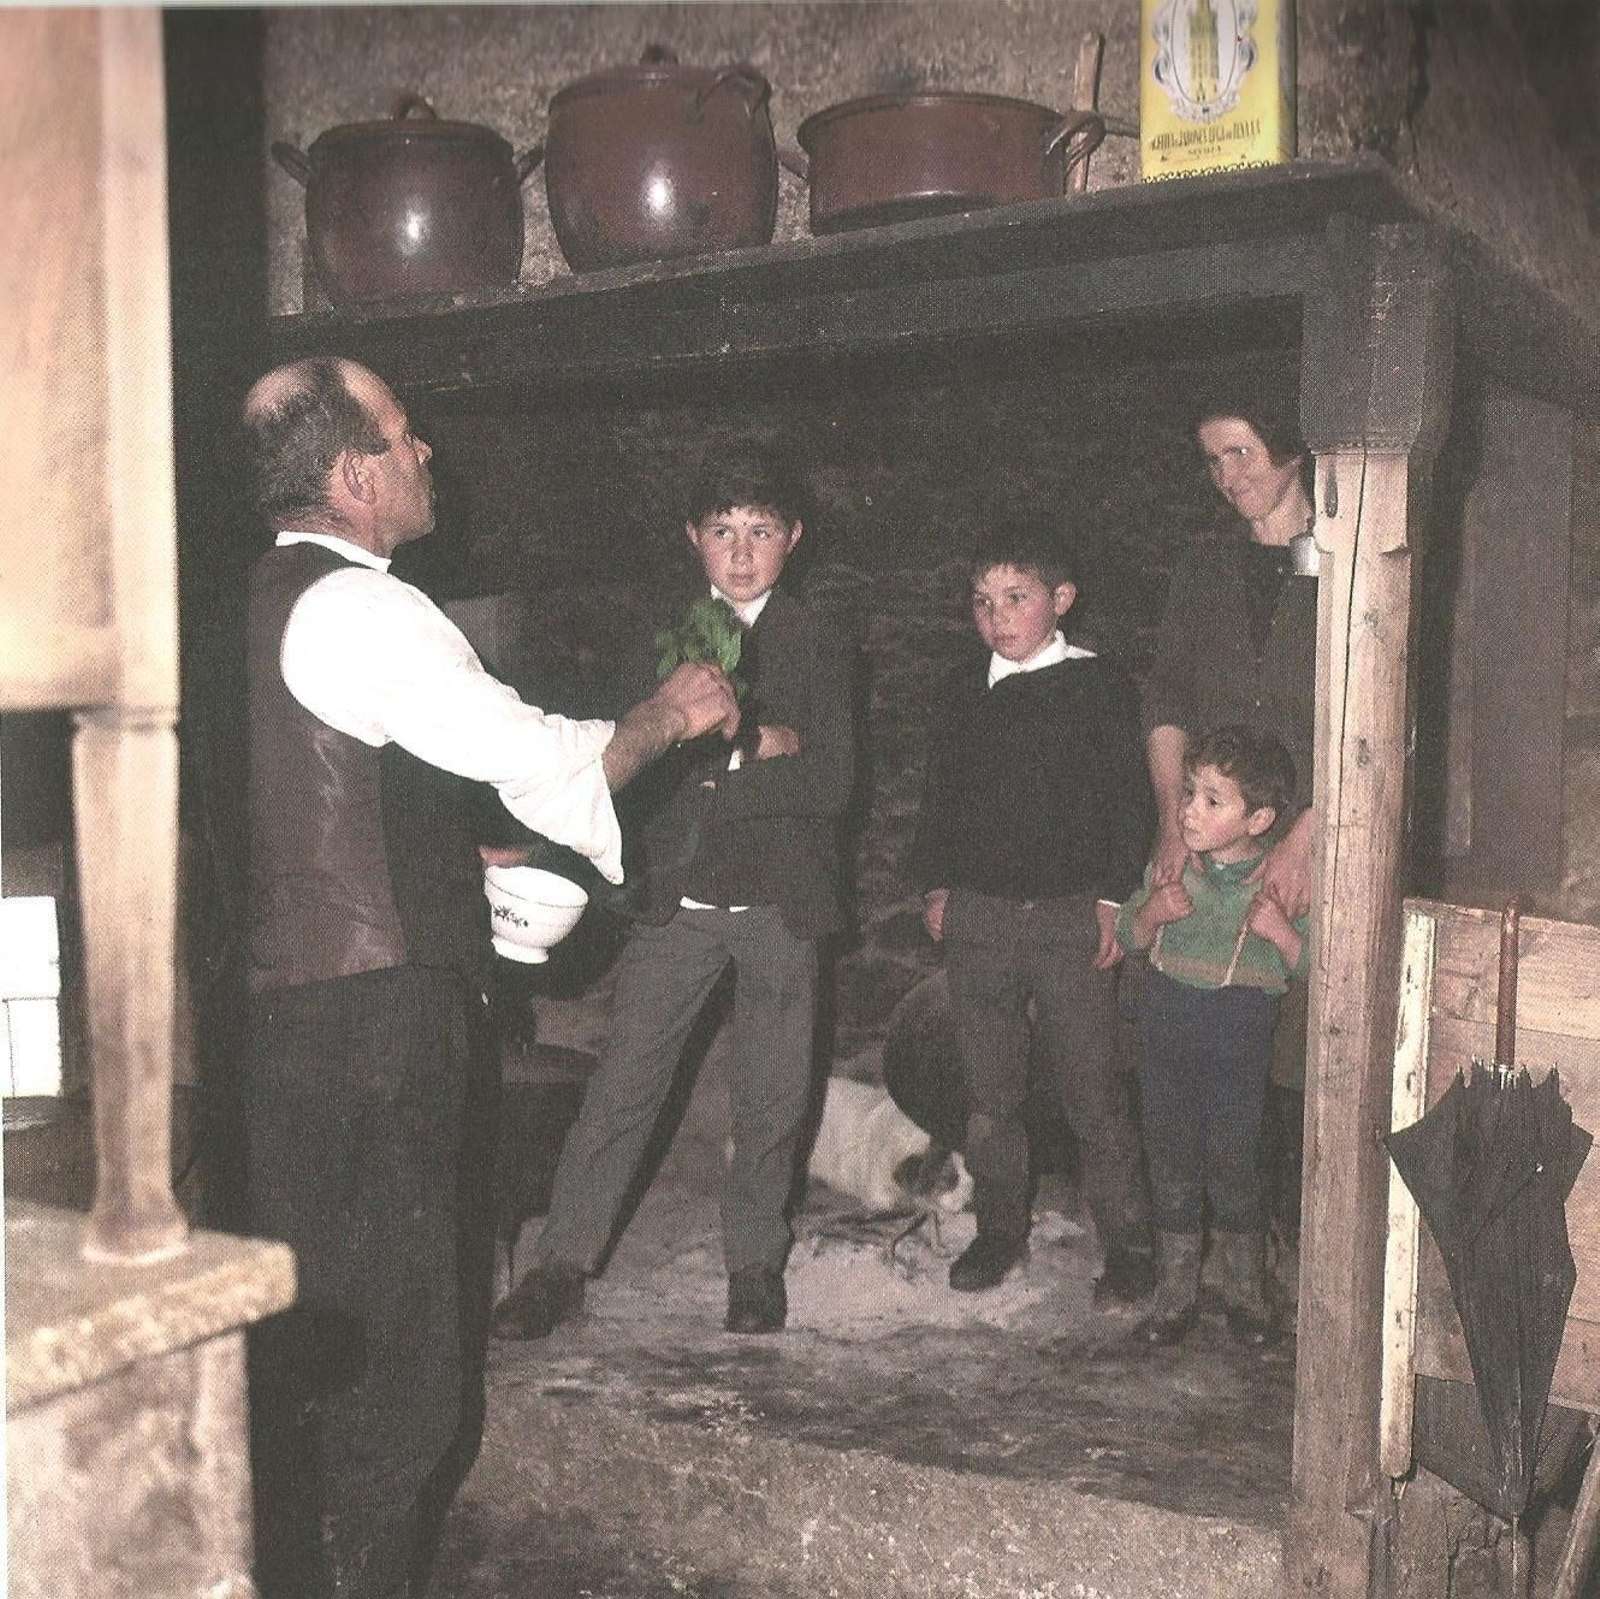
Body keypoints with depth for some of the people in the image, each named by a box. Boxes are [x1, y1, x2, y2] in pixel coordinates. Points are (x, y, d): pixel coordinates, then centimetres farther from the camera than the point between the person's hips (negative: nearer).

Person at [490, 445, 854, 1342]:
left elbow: (833, 784, -5)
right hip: (679, 896, 0)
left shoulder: (819, 647, 5)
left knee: (771, 1101, 9)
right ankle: (563, 1266, 6)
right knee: (622, 1086, -2)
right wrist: (757, 754, -11)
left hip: (779, 899, 0)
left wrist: (716, 765, -11)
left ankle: (755, 1264, 25)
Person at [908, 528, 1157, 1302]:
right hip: (976, 913, 4)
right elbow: (938, 795, 18)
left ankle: (1128, 1244, 11)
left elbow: (1128, 798, -1)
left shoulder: (1098, 686, -2)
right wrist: (934, 883, 10)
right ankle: (999, 1230, 25)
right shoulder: (961, 693, 10)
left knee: (1093, 1088, -1)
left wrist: (1111, 897, -6)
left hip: (1070, 913, -4)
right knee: (988, 1091, 11)